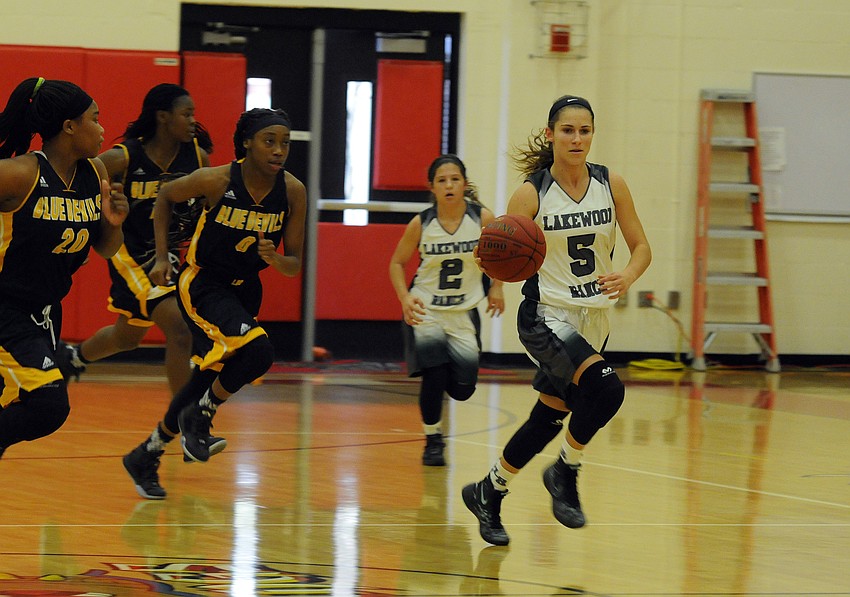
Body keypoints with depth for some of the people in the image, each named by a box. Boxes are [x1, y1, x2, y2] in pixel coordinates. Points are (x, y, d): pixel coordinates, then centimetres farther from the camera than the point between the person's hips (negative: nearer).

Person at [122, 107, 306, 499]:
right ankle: (200, 416, -5)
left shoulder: (293, 192, -12)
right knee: (258, 350, -29)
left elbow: (295, 265, -5)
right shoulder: (216, 181, -22)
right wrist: (162, 257, -6)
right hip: (202, 285, -6)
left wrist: (275, 258, -28)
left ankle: (146, 455, 33)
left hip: (244, 290, 6)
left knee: (206, 381, 14)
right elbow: (165, 196, -1)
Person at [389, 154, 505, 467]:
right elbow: (397, 262, 2)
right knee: (434, 372, -17)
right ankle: (433, 441, 4)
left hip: (464, 312, 1)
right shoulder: (421, 224, -12)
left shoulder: (483, 219, -13)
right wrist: (405, 298, -12)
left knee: (463, 389, -3)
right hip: (425, 309, -1)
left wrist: (496, 287, -1)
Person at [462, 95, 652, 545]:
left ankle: (489, 492, 33)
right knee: (605, 387, -28)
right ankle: (566, 472, -4)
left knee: (547, 419, 12)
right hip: (547, 317, -5)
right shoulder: (531, 194, -11)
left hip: (593, 320, 5)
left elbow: (641, 247, 4)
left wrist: (626, 277, -17)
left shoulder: (611, 185, -1)